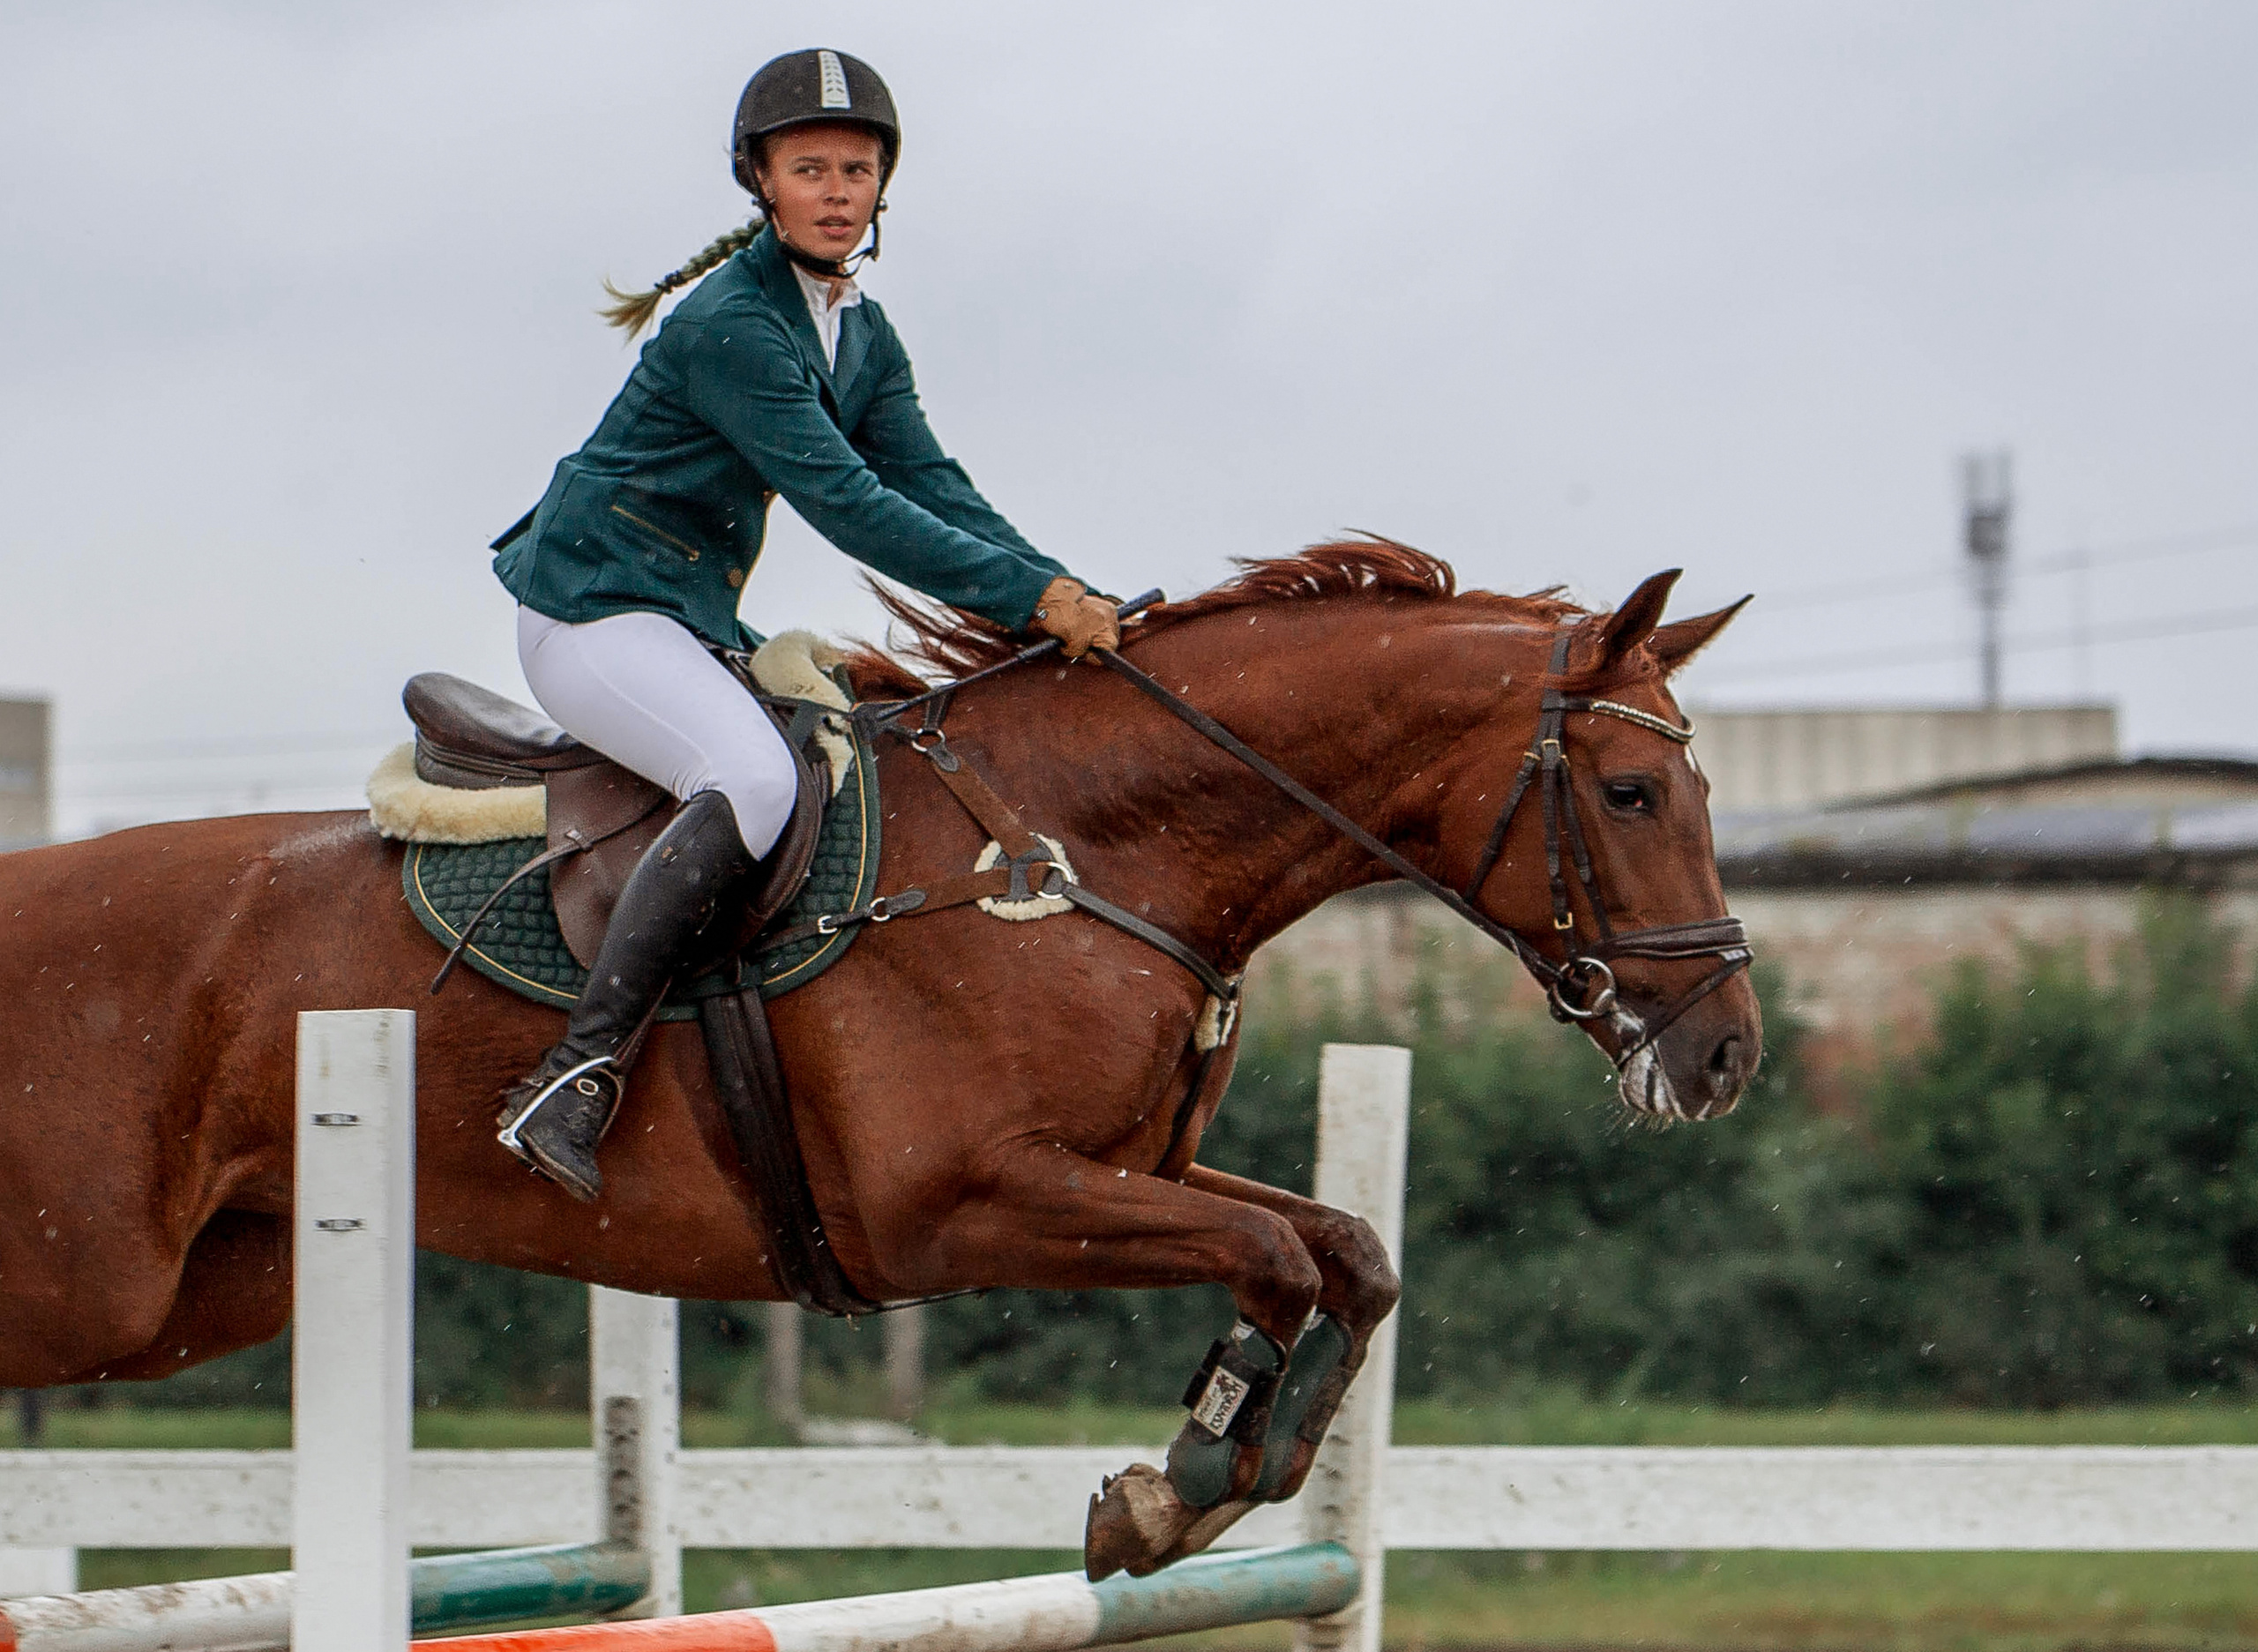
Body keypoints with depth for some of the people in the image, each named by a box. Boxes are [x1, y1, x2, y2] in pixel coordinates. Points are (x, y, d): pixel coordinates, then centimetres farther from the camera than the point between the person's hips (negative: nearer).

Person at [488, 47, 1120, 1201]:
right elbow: (846, 503, -23)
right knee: (753, 775, -32)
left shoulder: (862, 337, 11)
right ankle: (577, 1075, -36)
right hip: (593, 608, -10)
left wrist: (1060, 599, -11)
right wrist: (1031, 597, -25)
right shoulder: (727, 324, -18)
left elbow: (934, 491, 5)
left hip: (696, 626, 10)